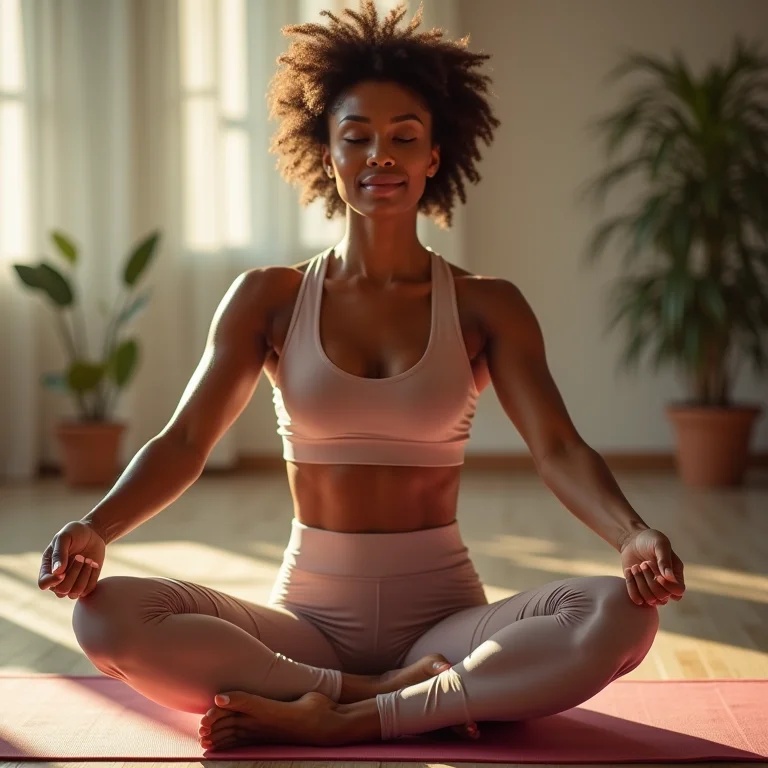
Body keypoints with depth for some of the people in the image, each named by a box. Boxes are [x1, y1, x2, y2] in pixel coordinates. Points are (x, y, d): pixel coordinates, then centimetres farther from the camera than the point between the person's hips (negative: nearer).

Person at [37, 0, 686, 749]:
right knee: (106, 614, -26)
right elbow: (183, 441, -4)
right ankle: (417, 699, -23)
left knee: (623, 613, -29)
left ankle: (336, 719, -26)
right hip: (308, 615, 1)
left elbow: (557, 448, -8)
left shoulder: (486, 308, 3)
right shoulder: (268, 299, 4)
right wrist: (94, 527, -24)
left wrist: (633, 534, -30)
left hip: (443, 618, 0)